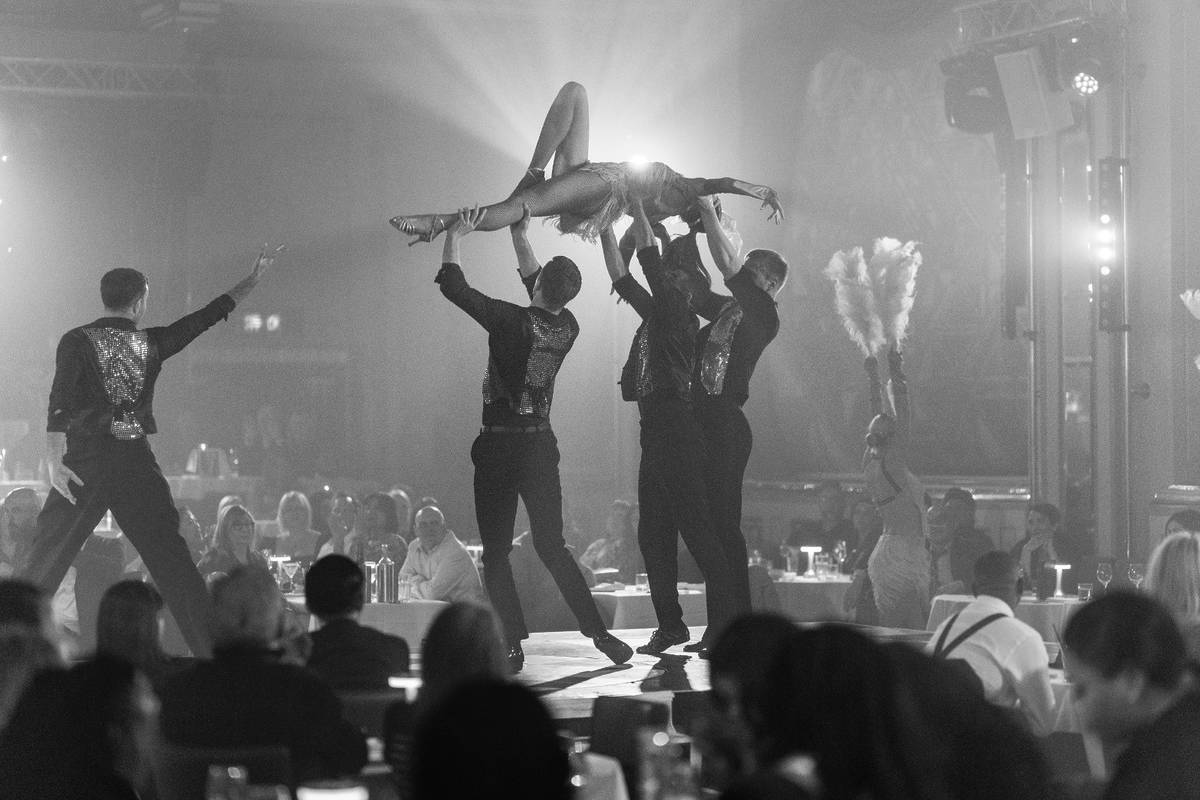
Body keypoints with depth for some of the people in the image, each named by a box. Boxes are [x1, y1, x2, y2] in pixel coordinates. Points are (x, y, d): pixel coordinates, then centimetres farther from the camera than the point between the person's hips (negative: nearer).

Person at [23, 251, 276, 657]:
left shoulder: (77, 341, 1)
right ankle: (213, 650, 4)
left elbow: (60, 403, -11)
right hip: (136, 461, 1)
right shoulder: (151, 343, 7)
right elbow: (203, 319, 18)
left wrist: (55, 461, -16)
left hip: (86, 458, -1)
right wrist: (251, 281, 29)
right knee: (172, 561, 4)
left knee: (47, 559, 3)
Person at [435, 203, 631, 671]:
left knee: (496, 553, 4)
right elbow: (543, 294, 20)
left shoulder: (513, 322, -16)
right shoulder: (568, 328, 0)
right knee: (551, 545, 11)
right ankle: (599, 633, 5)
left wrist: (455, 237, 1)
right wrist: (519, 237, 25)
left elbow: (453, 287, -12)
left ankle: (512, 646, 0)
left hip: (500, 448, -5)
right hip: (542, 444, 5)